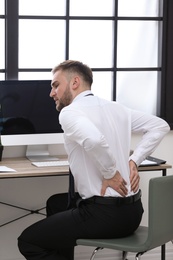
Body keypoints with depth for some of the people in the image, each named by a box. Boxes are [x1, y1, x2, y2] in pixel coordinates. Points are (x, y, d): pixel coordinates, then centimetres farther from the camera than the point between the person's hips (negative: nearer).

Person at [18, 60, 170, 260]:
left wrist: (110, 174, -19)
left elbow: (94, 140, -35)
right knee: (57, 203, 32)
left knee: (28, 241, 6)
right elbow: (159, 126, 13)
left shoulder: (69, 112, -14)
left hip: (104, 214, -9)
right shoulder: (115, 108, 10)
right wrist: (133, 161, 6)